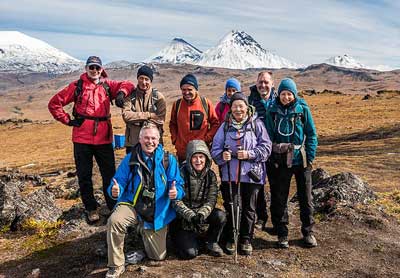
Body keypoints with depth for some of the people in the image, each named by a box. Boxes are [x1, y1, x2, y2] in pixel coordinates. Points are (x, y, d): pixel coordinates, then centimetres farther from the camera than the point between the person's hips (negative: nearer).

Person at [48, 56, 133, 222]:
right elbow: (54, 103, 4)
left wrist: (121, 92, -13)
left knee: (109, 174, 5)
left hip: (104, 138, 1)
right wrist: (68, 120, -2)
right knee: (84, 176, 9)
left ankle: (114, 206, 21)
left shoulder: (107, 85, 9)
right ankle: (91, 209, 25)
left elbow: (127, 84, 7)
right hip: (82, 138, -1)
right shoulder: (77, 86, 3)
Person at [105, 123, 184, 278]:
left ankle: (145, 231, 41)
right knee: (114, 221, -34)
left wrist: (176, 192, -29)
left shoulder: (168, 160, -2)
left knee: (158, 257, 7)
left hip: (157, 213, 1)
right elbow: (119, 181, -4)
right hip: (132, 206, 0)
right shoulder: (130, 159, -1)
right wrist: (115, 191, -28)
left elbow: (179, 185, -6)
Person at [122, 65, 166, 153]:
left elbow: (160, 119, -11)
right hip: (132, 142, 1)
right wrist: (149, 115, -15)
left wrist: (137, 119, -13)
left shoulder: (158, 96, 0)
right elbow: (126, 115, -12)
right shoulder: (130, 95, 3)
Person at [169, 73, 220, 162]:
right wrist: (174, 139, 2)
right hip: (182, 151, 2)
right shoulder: (177, 104, 2)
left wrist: (207, 139, -6)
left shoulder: (206, 103, -4)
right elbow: (172, 124, 14)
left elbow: (215, 123, 2)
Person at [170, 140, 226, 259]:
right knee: (190, 253, -16)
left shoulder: (210, 175, -3)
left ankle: (212, 242, 3)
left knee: (221, 216, -25)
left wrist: (201, 214, -28)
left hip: (202, 213, 4)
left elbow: (211, 200, -9)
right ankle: (180, 238, 18)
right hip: (182, 219, -4)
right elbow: (176, 201, -18)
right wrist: (191, 216, -30)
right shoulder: (182, 173, -16)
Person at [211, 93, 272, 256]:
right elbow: (215, 149, 6)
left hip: (251, 175, -1)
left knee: (249, 208, 8)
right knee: (231, 207, 5)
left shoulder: (256, 124, 2)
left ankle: (246, 240, 26)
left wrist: (250, 154, -15)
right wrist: (222, 155, -15)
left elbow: (266, 147, -1)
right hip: (229, 175, 1)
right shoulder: (225, 126, 8)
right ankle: (231, 239, 23)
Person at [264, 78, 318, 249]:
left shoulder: (303, 109, -2)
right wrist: (270, 158, -4)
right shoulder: (272, 111, 0)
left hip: (300, 159, 0)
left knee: (305, 197, 9)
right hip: (280, 161, 1)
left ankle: (308, 232, 27)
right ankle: (282, 234, 21)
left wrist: (310, 157, -5)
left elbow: (311, 134, 1)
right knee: (279, 198, 7)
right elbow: (268, 135, 3)